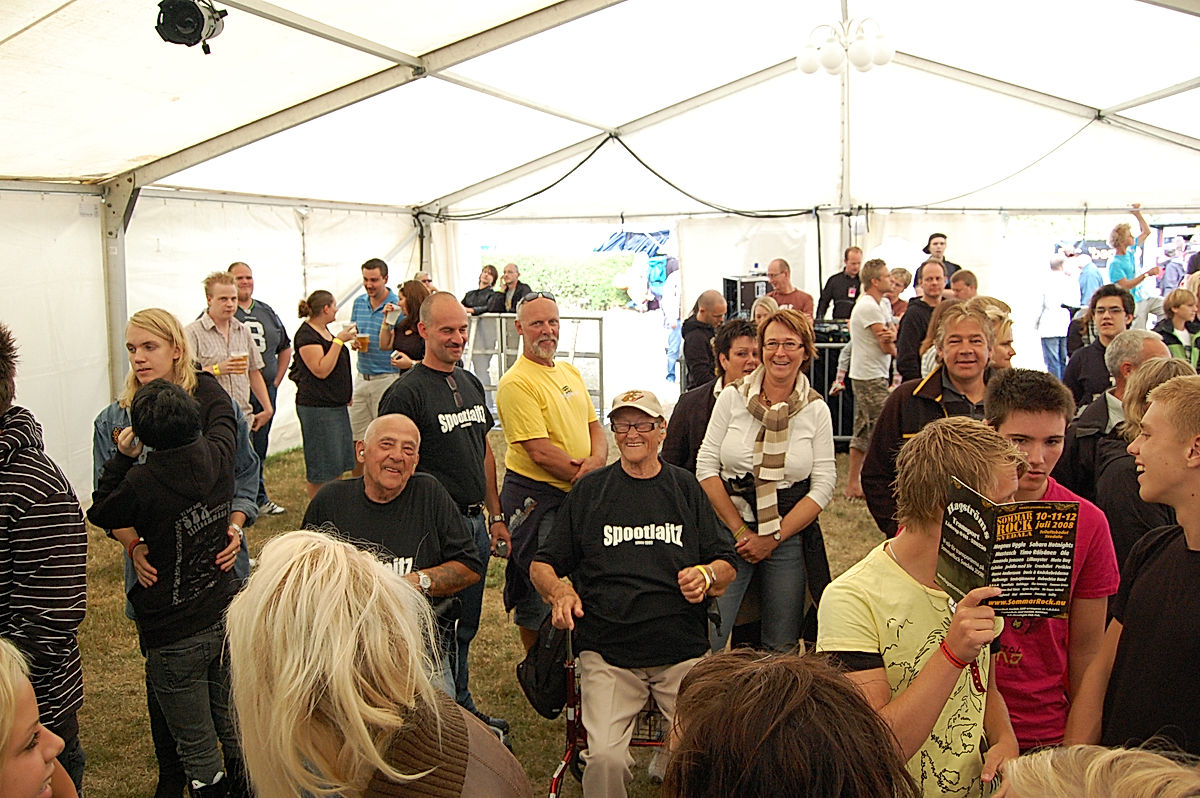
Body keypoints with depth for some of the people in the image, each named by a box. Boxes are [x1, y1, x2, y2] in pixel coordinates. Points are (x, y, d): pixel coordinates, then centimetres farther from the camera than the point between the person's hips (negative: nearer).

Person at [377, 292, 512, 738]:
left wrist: (495, 516, 17)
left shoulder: (470, 384, 13)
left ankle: (464, 712, 33)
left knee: (465, 628, 19)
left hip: (475, 523, 7)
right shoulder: (406, 392, -12)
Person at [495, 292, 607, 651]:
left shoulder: (571, 372, 13)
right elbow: (540, 452, -20)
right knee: (539, 590, 2)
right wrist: (589, 477, -15)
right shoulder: (516, 383, -14)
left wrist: (597, 458, -8)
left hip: (578, 496, 8)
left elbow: (594, 425, 14)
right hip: (536, 497, -8)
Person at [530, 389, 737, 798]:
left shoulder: (686, 489, 14)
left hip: (683, 651, 1)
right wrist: (559, 591, -7)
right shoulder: (589, 491, 12)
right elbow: (542, 565, 14)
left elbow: (726, 564, 16)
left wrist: (706, 575, -7)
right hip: (606, 651, -1)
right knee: (605, 759, -21)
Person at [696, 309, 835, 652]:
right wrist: (740, 531, -7)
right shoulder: (732, 397, -1)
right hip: (729, 531, -1)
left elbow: (823, 485, -1)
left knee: (782, 647, 10)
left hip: (789, 537, 1)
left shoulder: (816, 410, 1)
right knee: (707, 641, -4)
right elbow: (706, 466, -2)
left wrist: (773, 538, -8)